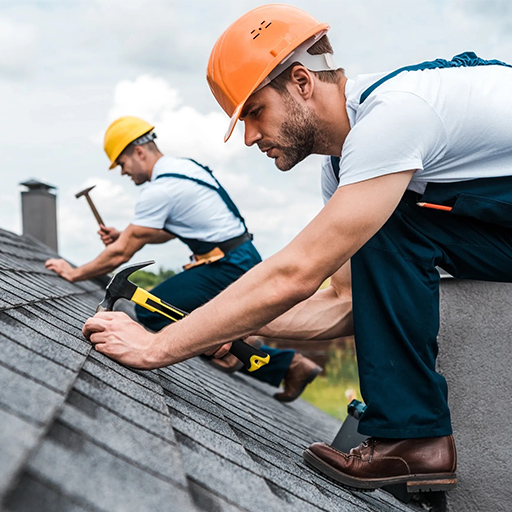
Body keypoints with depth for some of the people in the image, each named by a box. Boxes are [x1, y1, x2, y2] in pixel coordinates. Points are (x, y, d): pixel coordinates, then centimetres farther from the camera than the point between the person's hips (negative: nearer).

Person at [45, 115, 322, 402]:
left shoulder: (159, 190, -16)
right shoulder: (184, 166, 13)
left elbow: (121, 254, -12)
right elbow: (167, 232, 25)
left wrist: (75, 273, 0)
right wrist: (124, 235, 14)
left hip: (228, 268, -10)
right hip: (244, 260, 10)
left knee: (150, 310, -11)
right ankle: (292, 364, 18)